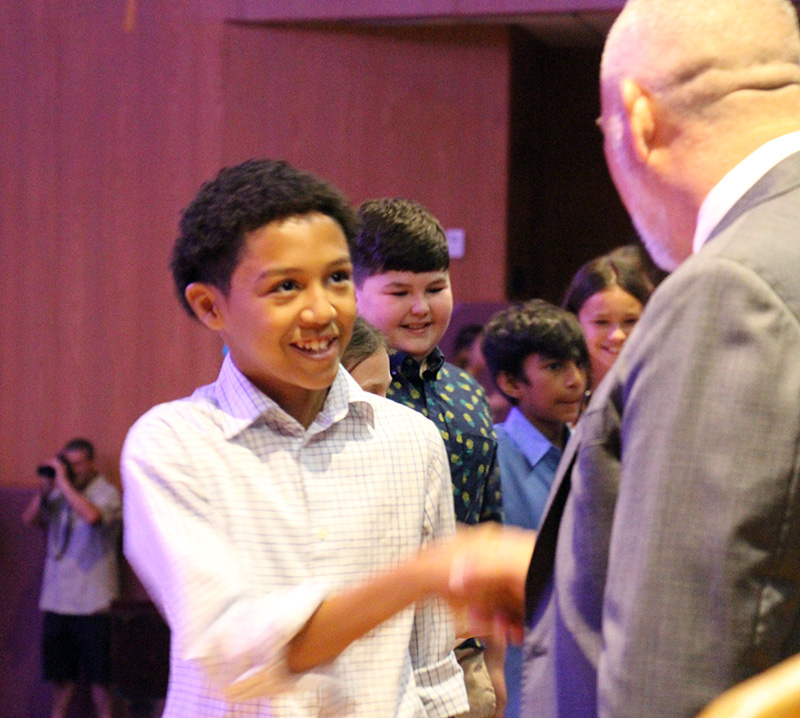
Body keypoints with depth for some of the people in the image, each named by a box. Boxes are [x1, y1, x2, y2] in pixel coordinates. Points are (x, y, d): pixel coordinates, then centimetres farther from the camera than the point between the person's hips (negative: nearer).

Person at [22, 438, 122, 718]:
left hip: (92, 600, -5)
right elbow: (30, 519, 5)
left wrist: (64, 482, -20)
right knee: (61, 671, 12)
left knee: (97, 673, 0)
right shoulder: (59, 494, 11)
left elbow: (91, 516, -26)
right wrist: (45, 489, -8)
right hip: (57, 597, 5)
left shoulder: (107, 493, -6)